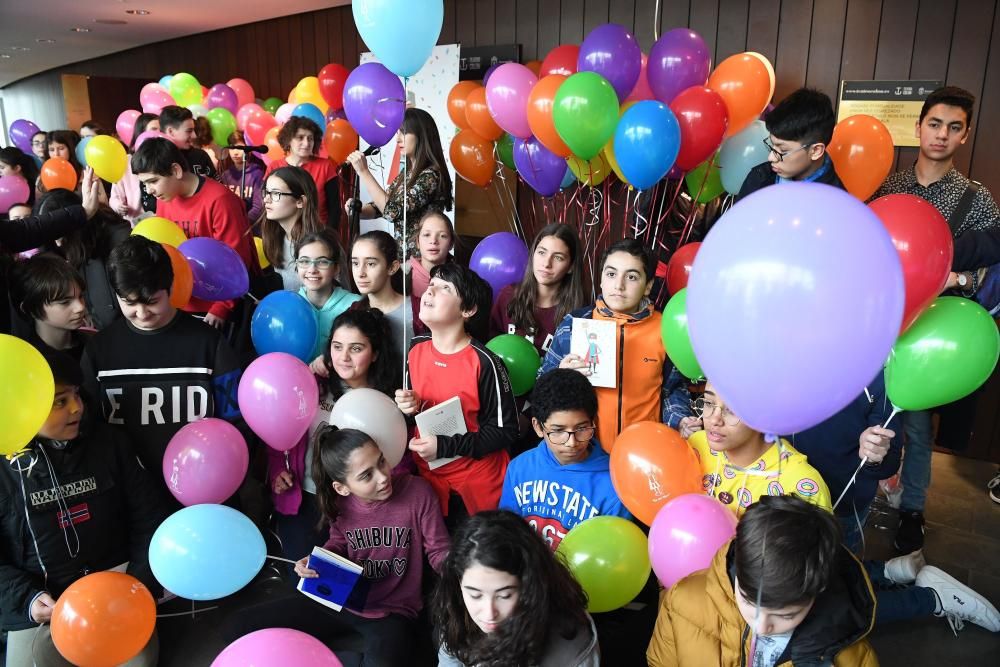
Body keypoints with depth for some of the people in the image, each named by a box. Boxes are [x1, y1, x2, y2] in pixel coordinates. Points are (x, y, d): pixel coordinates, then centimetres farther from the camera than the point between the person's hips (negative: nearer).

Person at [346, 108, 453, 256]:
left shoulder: (431, 175, -15)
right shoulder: (406, 173, 9)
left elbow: (393, 211, -22)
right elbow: (380, 207, 11)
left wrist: (363, 172, -19)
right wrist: (357, 209, -9)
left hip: (420, 258, -6)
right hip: (401, 253, 7)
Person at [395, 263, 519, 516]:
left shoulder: (483, 362, -21)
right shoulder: (415, 348, -3)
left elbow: (505, 430, -17)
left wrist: (445, 446, -22)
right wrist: (409, 406, -9)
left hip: (478, 477, -5)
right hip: (428, 472, 5)